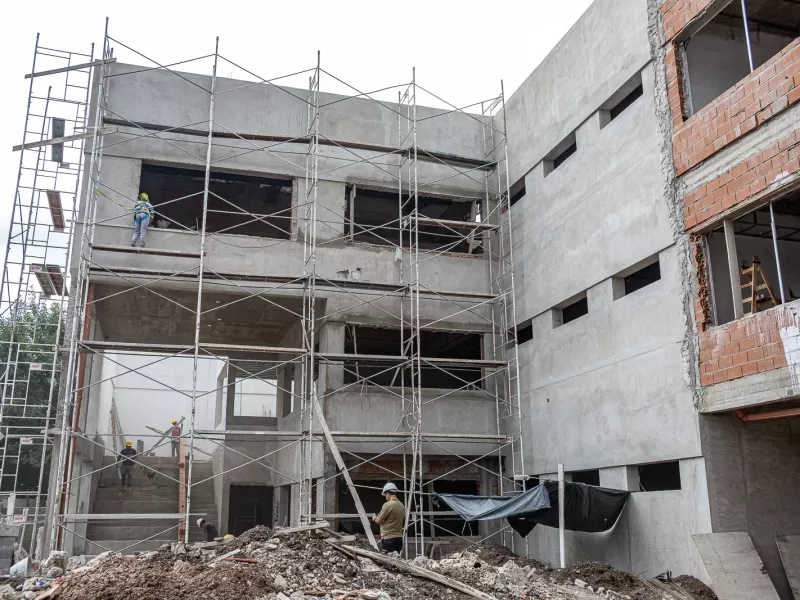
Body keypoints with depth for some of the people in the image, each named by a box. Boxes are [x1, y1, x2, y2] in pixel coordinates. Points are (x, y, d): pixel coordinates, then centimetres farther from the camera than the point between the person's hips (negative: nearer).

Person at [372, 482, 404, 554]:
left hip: (388, 538, -7)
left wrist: (374, 518, 14)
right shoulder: (402, 505, 9)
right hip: (399, 538, 7)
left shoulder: (388, 505, -14)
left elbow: (378, 520, -9)